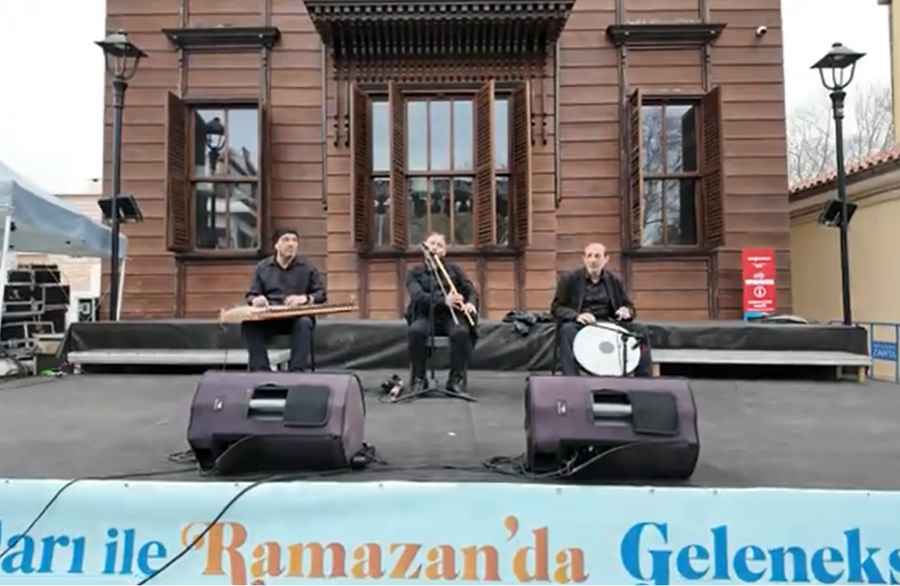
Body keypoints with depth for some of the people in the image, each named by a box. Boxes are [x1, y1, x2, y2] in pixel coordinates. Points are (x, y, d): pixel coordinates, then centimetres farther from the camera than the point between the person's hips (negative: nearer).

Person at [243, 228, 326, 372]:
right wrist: (256, 300, -12)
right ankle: (261, 370, -27)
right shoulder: (262, 267, 14)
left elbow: (322, 294, 5)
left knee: (304, 323, -38)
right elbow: (251, 295, 14)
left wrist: (304, 299, -16)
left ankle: (297, 371, -34)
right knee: (248, 324, -30)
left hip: (297, 318, -1)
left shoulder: (308, 267, 9)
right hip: (269, 318, 2)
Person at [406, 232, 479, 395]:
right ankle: (418, 379, -19)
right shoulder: (415, 273, 11)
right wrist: (444, 300, -28)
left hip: (451, 314, 1)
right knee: (416, 331, -35)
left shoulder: (454, 269, 16)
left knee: (461, 332, -34)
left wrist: (471, 303, -19)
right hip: (426, 315, 0)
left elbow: (471, 291, 7)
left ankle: (457, 379, -21)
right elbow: (418, 296, -9)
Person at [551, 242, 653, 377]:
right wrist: (576, 316, -26)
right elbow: (556, 308, -5)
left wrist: (627, 311, -14)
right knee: (568, 329, -37)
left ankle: (644, 379, -12)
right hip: (579, 325, -3)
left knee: (640, 329, -18)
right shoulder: (569, 279, 1)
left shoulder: (615, 281, 11)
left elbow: (628, 306, 14)